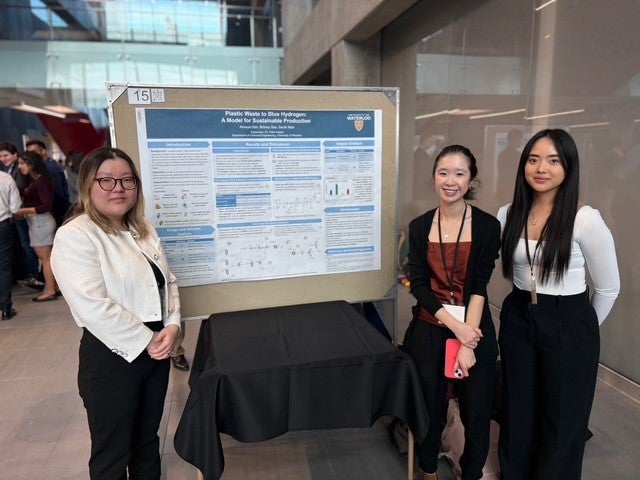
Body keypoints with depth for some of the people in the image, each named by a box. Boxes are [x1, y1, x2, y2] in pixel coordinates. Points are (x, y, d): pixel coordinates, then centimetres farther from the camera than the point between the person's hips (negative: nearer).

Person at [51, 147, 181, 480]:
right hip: (112, 357, -6)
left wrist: (172, 326, -7)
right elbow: (93, 308, -24)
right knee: (112, 453, 13)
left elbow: (167, 281, 9)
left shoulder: (143, 230, 8)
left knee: (147, 439, 23)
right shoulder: (74, 236, -15)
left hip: (156, 350, 7)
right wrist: (147, 340, -17)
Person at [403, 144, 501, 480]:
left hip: (474, 331, -1)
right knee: (430, 406, 14)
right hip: (429, 330, 2)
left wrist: (466, 343, -16)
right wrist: (454, 325, -15)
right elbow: (418, 284, -4)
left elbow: (479, 287, -10)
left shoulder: (487, 226, -6)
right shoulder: (419, 227, -1)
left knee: (476, 409, 10)